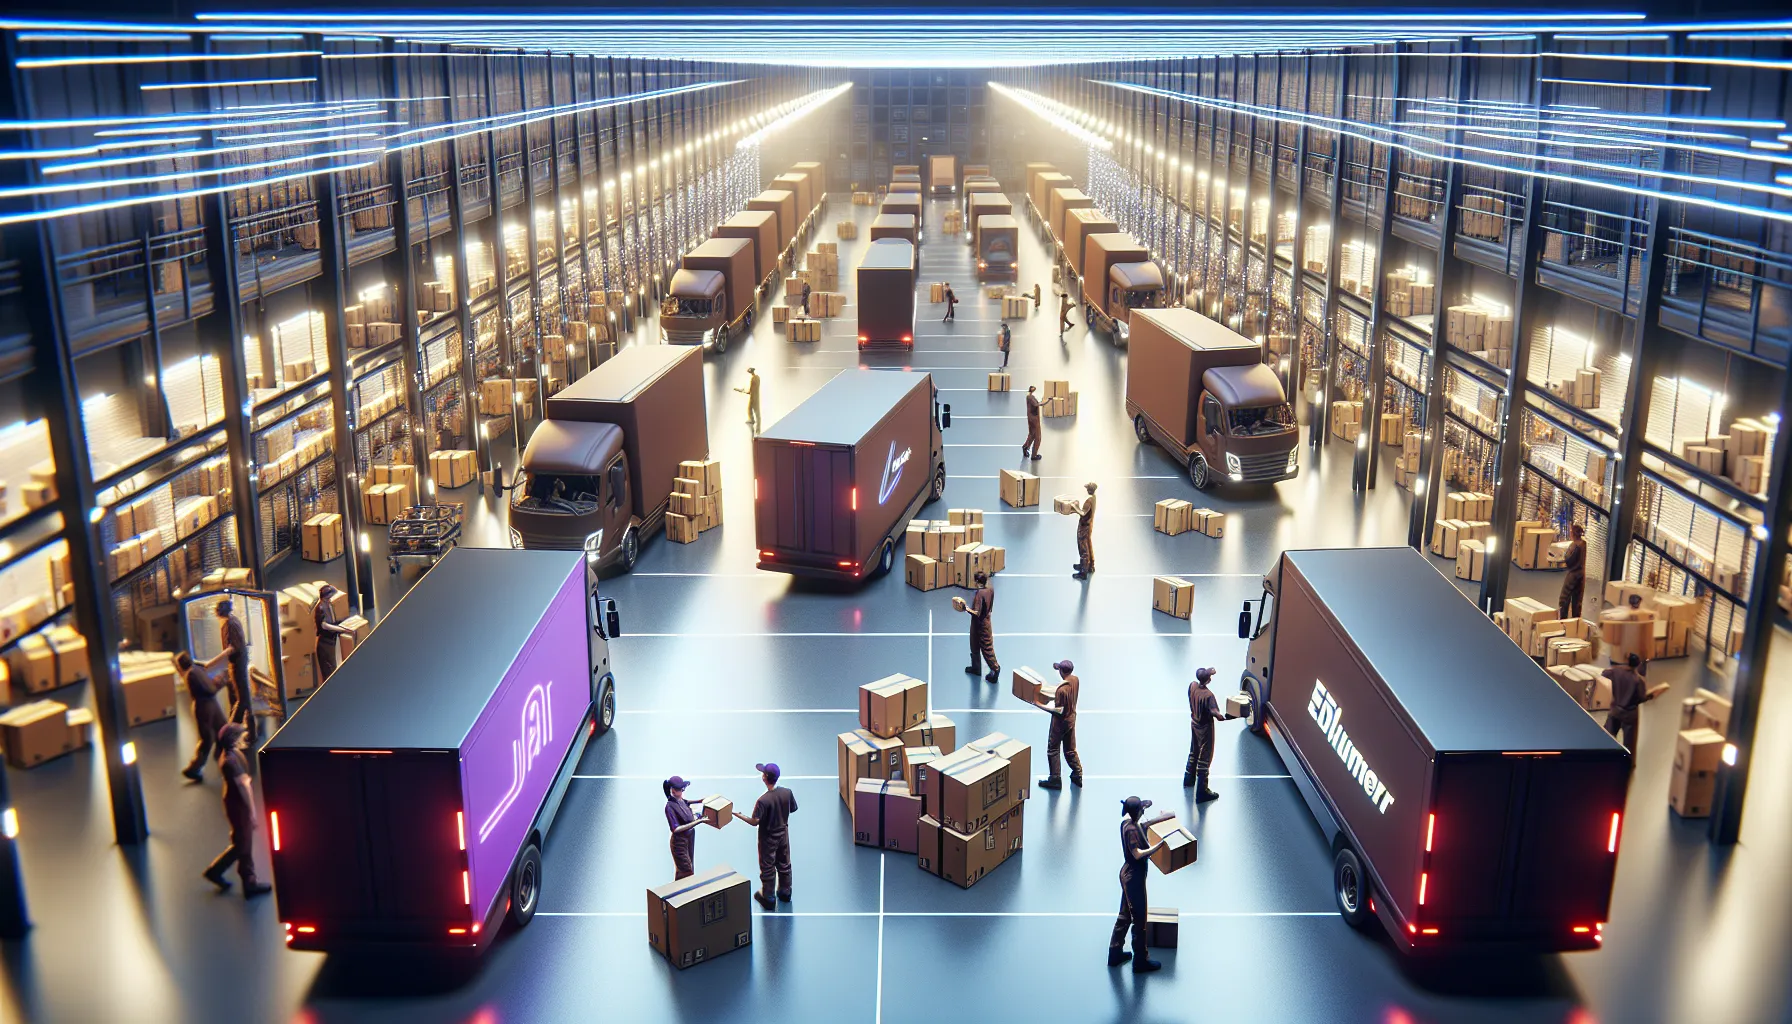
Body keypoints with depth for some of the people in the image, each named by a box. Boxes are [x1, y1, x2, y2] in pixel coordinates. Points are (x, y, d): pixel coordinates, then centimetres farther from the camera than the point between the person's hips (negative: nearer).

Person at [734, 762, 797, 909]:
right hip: (783, 834, 5)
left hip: (768, 838, -5)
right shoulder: (787, 793, -16)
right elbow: (793, 809, 0)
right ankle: (785, 892, 40)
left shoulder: (763, 800, -31)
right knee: (784, 864, 23)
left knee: (767, 868, 14)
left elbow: (754, 822, -26)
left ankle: (768, 898, 29)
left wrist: (738, 815, -15)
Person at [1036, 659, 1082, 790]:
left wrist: (1041, 705, -22)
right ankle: (1078, 776, 26)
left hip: (1061, 722, -8)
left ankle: (1055, 780, 14)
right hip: (1072, 718, 8)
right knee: (1070, 749, 20)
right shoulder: (1075, 680, -6)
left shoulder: (1062, 689, -31)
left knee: (1053, 750, 8)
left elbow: (1058, 710, -26)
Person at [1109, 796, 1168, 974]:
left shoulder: (1127, 822, 3)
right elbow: (1138, 854, -28)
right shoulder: (1131, 829, -24)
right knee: (1139, 919, 2)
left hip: (1127, 873, 10)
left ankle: (1115, 954, 30)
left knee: (1125, 915, 20)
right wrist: (1159, 845, -29)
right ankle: (1141, 962, 12)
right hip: (1134, 877, -10)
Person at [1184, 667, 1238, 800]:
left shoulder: (1192, 686, -11)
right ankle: (1202, 792, 8)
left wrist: (1206, 673, 21)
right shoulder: (1208, 695, -31)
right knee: (1204, 758, 2)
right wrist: (1234, 715, -38)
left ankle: (1188, 780, 44)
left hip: (1194, 724, 7)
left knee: (1194, 752, 27)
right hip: (1205, 728, -7)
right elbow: (1218, 716, -38)